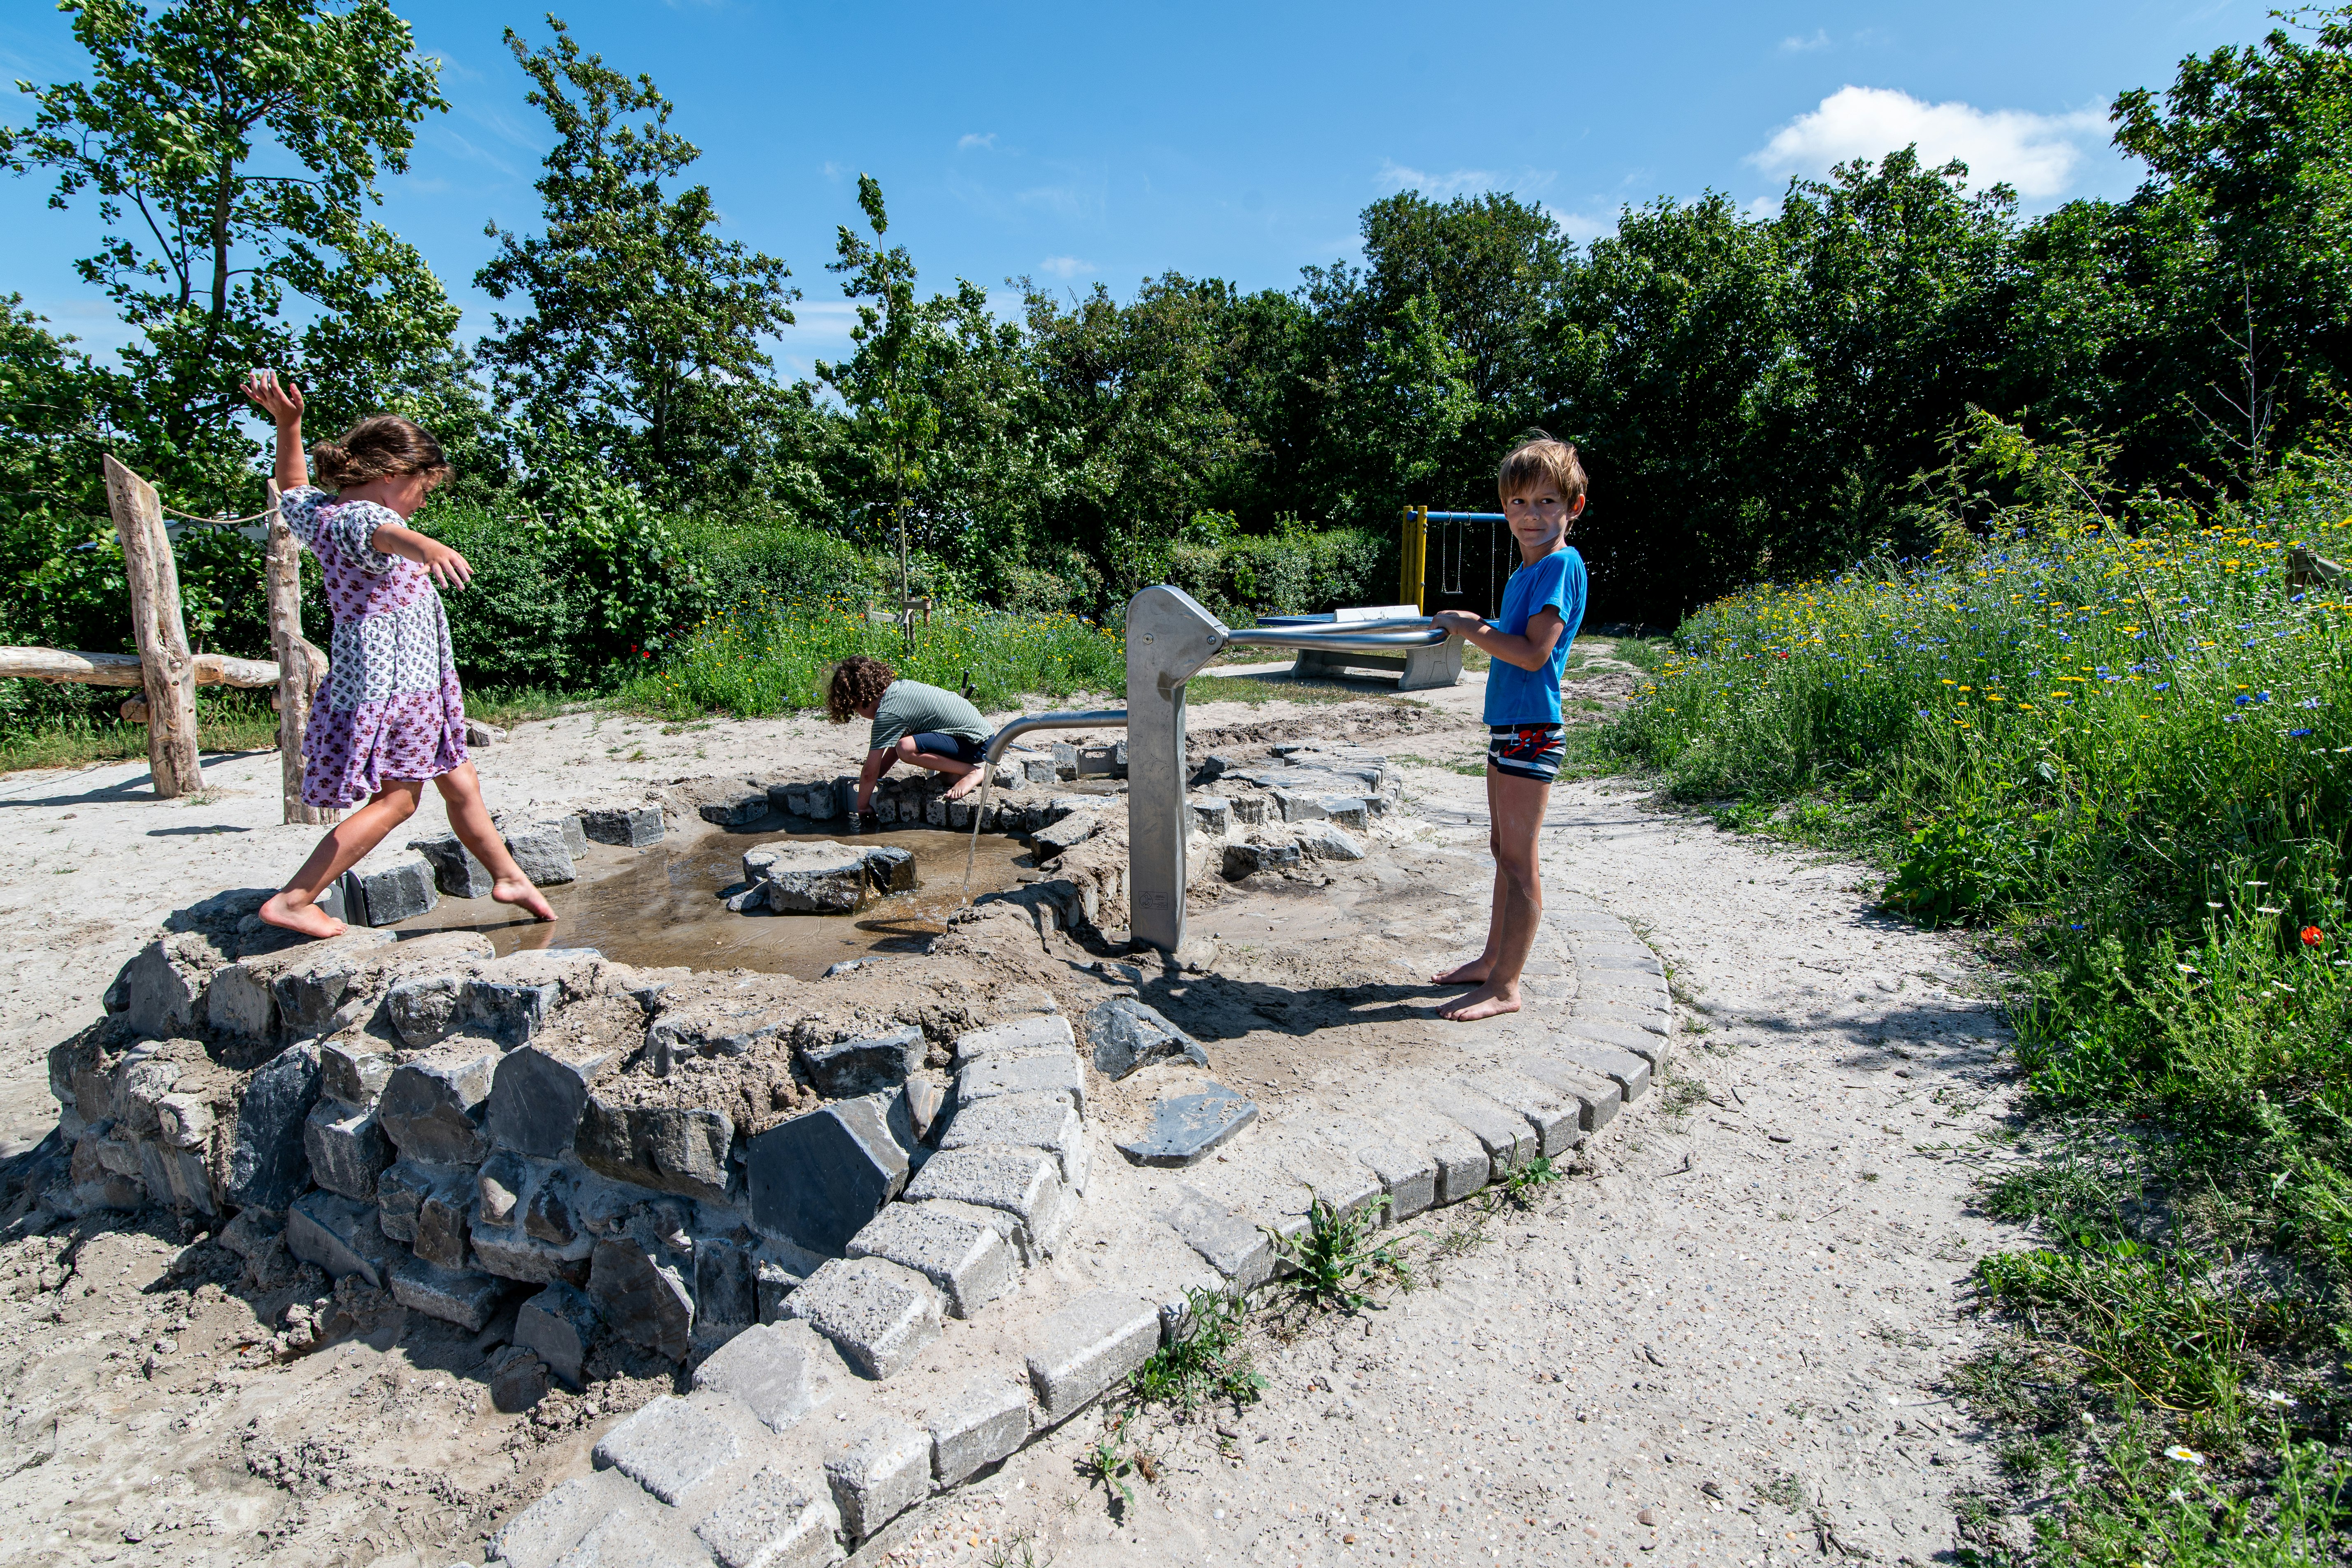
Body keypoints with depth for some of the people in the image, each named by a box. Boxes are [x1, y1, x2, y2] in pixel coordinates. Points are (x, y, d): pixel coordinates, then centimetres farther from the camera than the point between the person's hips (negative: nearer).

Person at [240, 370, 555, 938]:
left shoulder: (320, 511, 11)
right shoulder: (364, 517, -18)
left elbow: (292, 490, 35)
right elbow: (386, 535, -44)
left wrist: (287, 424, 27)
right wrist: (427, 546, -67)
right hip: (390, 681, -11)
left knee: (459, 782, 18)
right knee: (394, 800, -7)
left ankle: (508, 877, 30)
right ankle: (292, 901, -4)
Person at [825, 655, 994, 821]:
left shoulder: (886, 715, -17)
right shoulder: (899, 686, 9)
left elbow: (870, 772, -11)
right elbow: (896, 746, 20)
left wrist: (862, 807, 3)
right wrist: (877, 778, 17)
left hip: (976, 744, -10)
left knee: (907, 749, -27)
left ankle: (972, 772, -11)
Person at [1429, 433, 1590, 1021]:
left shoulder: (1562, 565, -13)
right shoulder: (1524, 572, 15)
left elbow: (1534, 653, -21)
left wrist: (1468, 627, -13)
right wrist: (1478, 627, 8)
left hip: (1531, 729, -10)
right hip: (1508, 725, 10)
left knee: (1518, 861, -4)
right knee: (1504, 851, 17)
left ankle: (1504, 988, 5)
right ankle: (1493, 960, 30)